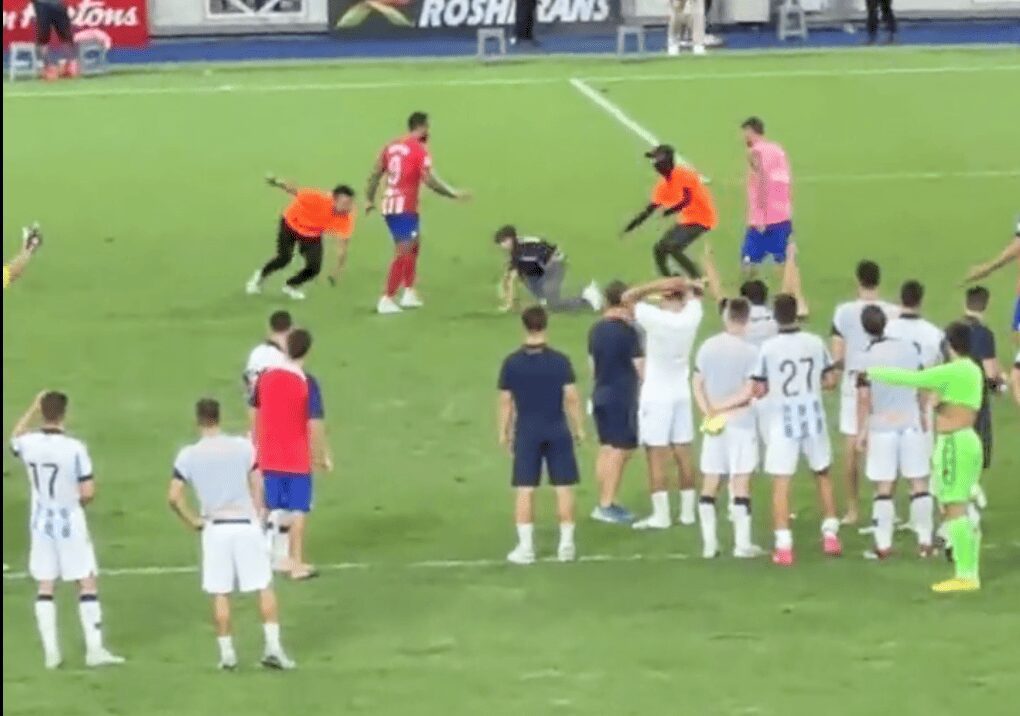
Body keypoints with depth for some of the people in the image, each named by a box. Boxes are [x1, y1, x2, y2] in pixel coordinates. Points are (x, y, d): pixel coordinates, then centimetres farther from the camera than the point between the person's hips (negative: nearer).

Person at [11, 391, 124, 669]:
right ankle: (94, 649, 1)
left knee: (44, 588, 11)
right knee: (87, 584, 4)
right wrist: (78, 501, 5)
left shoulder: (28, 444, -9)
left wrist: (34, 407, 20)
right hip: (71, 525, -4)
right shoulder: (74, 448, -20)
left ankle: (51, 652, 11)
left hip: (41, 524, 4)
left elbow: (15, 438, 19)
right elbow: (88, 493, -18)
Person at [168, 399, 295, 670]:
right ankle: (273, 646, -2)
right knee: (265, 587, 6)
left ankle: (227, 653, 8)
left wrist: (192, 522, 5)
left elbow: (174, 497, -7)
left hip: (214, 528, 0)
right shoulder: (243, 447, -2)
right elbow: (257, 487, -2)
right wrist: (259, 515, 8)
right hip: (246, 524, 0)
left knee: (220, 593, 7)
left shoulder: (188, 455, -3)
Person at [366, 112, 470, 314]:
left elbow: (375, 175, 12)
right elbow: (429, 180, -18)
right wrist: (455, 194, -9)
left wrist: (370, 200, 21)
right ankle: (387, 300, -4)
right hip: (405, 207, -8)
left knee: (414, 244, 22)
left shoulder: (392, 146, 10)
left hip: (389, 205, 8)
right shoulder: (420, 150, -10)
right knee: (403, 253, -3)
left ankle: (409, 293, 21)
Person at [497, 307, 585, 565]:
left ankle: (525, 546, 1)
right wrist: (579, 428, 5)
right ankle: (566, 544, 9)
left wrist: (504, 432, 9)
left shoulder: (512, 363, -4)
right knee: (564, 487, 8)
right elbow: (571, 397, -6)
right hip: (557, 430, 0)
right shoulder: (560, 361, -5)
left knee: (524, 489, 3)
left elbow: (505, 400, -1)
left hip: (526, 432, 0)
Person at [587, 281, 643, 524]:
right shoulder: (627, 331, -15)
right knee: (620, 451, -4)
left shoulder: (596, 329, 6)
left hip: (601, 395, 8)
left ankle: (606, 502, 17)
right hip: (623, 397, -8)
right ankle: (606, 505, -6)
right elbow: (640, 366, -13)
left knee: (606, 449, 14)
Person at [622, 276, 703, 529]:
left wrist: (658, 286, -15)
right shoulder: (691, 317, -4)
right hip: (682, 393, 6)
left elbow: (628, 297, -13)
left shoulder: (655, 318, -20)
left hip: (656, 395, -6)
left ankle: (660, 515, -5)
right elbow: (694, 293, 16)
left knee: (657, 457, -3)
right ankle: (688, 511, 15)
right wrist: (682, 284, -1)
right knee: (683, 454, 10)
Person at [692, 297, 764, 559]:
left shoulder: (707, 347, 3)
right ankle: (742, 544, -1)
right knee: (741, 485, 0)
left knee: (709, 485, 8)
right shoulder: (749, 352, -12)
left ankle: (709, 543, 7)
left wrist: (710, 413, -2)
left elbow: (697, 385, 3)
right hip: (741, 423, -4)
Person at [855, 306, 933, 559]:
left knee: (883, 487, 1)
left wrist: (861, 430, -1)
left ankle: (883, 545, 2)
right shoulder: (910, 349, 1)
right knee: (919, 482, 7)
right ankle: (925, 542, 9)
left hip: (882, 426, -2)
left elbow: (864, 397, -10)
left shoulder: (867, 357, -9)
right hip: (911, 422, 3)